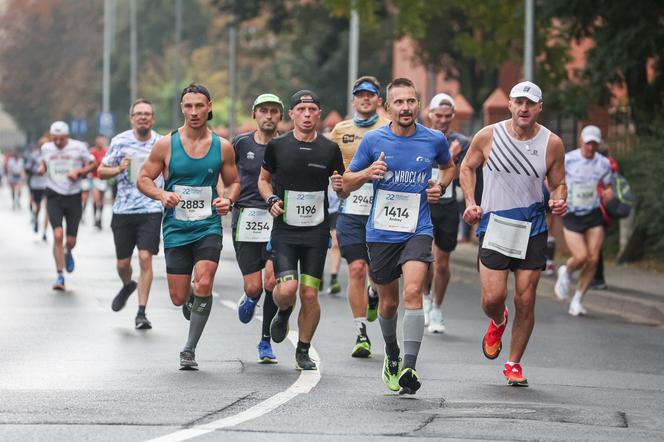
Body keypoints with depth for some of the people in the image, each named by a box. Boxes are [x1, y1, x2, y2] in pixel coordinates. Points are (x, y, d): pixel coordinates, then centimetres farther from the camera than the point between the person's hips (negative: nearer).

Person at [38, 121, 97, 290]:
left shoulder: (78, 147, -4)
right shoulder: (46, 148, 4)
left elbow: (92, 164, 4)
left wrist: (78, 171, -13)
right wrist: (41, 169, -2)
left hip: (73, 197, -1)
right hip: (54, 197, 1)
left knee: (71, 240, 2)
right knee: (58, 235, -16)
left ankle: (68, 253, 42)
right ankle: (60, 275, -9)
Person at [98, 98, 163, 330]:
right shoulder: (120, 141, 0)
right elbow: (101, 172, 5)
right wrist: (118, 169, -14)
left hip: (151, 209, -1)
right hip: (123, 210, 1)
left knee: (145, 257, -14)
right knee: (122, 263, 7)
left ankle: (141, 313, -9)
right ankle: (127, 286, 44)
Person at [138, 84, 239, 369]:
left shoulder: (222, 147, 2)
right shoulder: (166, 145, -2)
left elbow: (234, 182, 14)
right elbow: (143, 179, 4)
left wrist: (228, 201, -8)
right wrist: (162, 195, -16)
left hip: (209, 227, 0)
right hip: (176, 228, 0)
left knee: (203, 284, -19)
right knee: (178, 297, 2)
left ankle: (189, 351, -5)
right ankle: (190, 298, 43)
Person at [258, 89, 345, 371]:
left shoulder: (330, 149, 3)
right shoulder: (277, 146, 1)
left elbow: (343, 191, 12)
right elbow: (264, 179, 15)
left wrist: (340, 186, -11)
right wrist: (271, 200, -5)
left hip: (316, 231, 1)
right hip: (284, 230, -1)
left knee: (310, 294, -1)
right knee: (287, 289, -16)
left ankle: (303, 352, 15)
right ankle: (283, 313, 20)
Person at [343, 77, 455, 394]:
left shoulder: (435, 140, -1)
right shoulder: (373, 140, -3)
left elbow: (449, 167, 22)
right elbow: (347, 183, 6)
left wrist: (440, 186, 0)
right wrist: (368, 173, -15)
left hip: (418, 230, -1)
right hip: (381, 232, 1)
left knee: (413, 292, -22)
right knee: (388, 301, 12)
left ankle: (409, 368, -26)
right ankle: (392, 354, 41)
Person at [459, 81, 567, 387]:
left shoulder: (552, 143, -3)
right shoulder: (488, 136, -5)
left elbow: (558, 183, 10)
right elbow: (467, 167, 11)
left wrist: (558, 201, -12)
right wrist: (470, 203, -1)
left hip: (532, 227, 1)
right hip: (494, 224, -1)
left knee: (525, 300, -1)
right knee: (493, 297, -9)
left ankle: (514, 364, 16)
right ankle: (497, 322, 30)